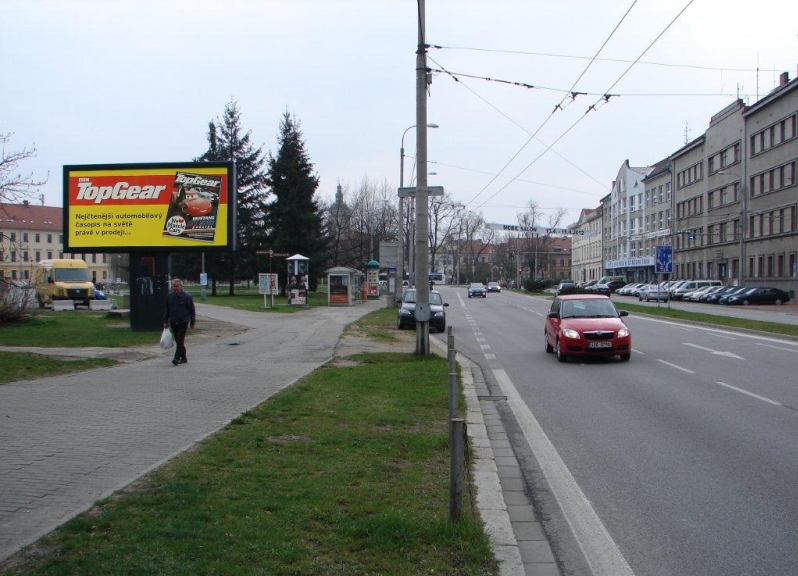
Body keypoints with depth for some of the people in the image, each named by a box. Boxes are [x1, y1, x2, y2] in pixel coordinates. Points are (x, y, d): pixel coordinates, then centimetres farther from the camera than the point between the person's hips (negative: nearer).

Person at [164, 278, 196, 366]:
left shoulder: (187, 296, -5)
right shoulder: (169, 296, 6)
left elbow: (192, 310, 1)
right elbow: (167, 310, 14)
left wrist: (192, 322, 2)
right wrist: (165, 321, 10)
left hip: (183, 322, -4)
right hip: (173, 322, 4)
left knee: (180, 341, -11)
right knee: (178, 341, 9)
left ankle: (177, 358, -15)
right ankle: (183, 358, 20)